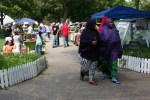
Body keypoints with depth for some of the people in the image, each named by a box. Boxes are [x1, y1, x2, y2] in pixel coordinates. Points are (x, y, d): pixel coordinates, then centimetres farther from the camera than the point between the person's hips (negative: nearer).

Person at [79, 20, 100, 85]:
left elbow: (99, 40, 12)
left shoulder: (95, 31, 8)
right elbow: (82, 41, -13)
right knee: (85, 67, -1)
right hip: (86, 52, -5)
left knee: (93, 67, 4)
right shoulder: (85, 32, -7)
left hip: (94, 52, 5)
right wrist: (91, 42, -20)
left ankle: (91, 79, 12)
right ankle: (82, 74, 30)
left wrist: (97, 42, -10)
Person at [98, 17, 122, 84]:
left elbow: (118, 40, 11)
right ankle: (103, 72, 35)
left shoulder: (114, 30, 10)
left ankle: (114, 77, -5)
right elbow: (100, 39, -7)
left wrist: (119, 49, 7)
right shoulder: (103, 30, -1)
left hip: (113, 49, 2)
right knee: (104, 62, 11)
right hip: (105, 49, -2)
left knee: (113, 62, -5)